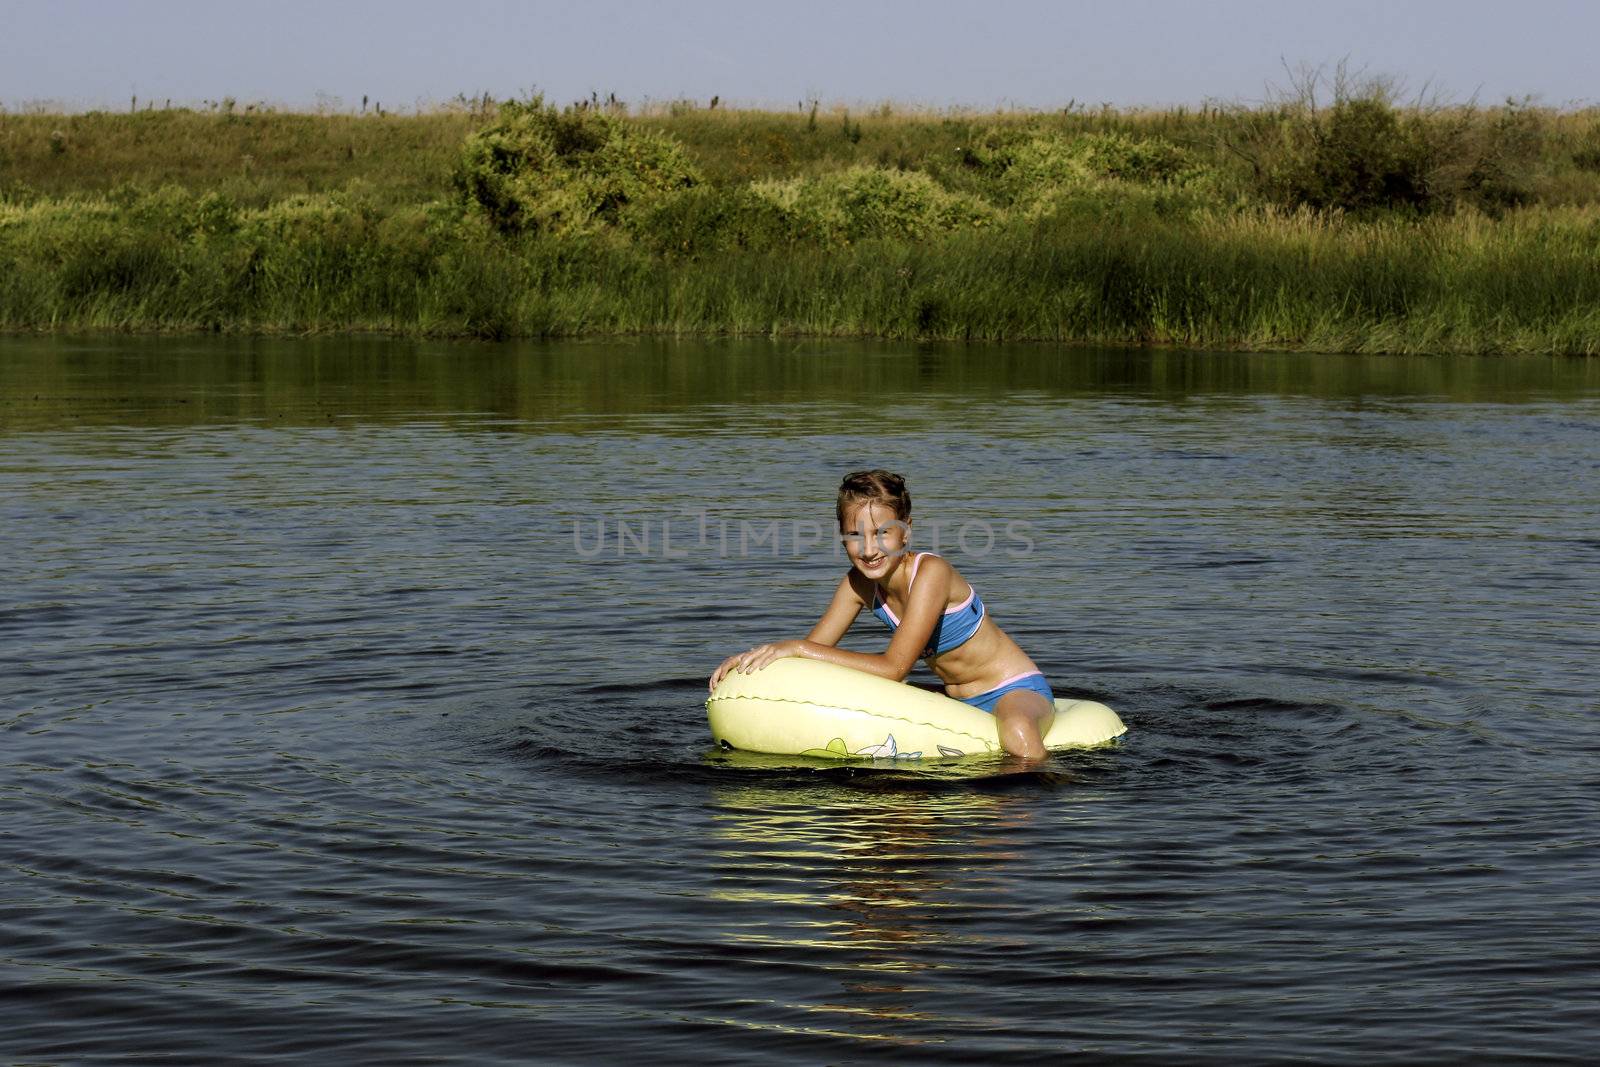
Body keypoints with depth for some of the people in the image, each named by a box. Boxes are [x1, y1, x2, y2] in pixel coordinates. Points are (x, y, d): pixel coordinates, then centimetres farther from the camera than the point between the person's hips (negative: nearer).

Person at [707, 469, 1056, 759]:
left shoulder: (931, 572, -25)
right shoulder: (860, 582, -4)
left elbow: (894, 667, -27)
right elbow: (814, 646, 0)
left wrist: (798, 648, -28)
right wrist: (751, 656, -20)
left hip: (1017, 690, -7)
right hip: (956, 701, 7)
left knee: (1017, 733, -41)